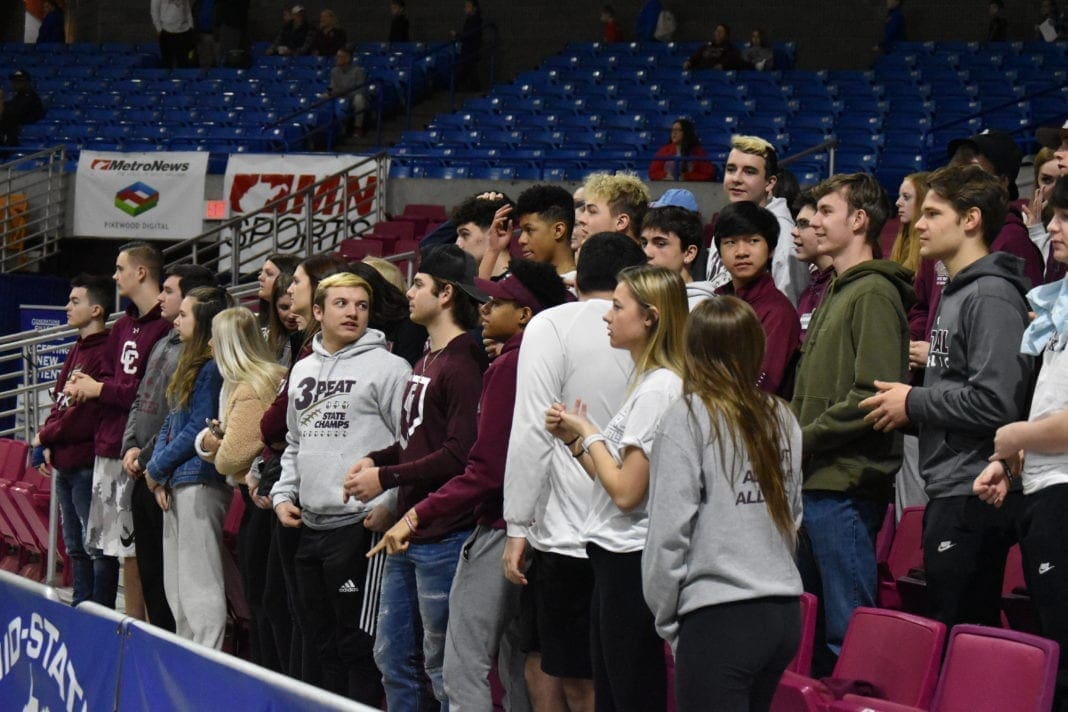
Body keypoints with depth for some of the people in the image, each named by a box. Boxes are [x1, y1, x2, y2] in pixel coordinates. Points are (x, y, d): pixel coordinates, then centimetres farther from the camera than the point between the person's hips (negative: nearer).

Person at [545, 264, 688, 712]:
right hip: (616, 557, 10)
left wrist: (588, 434, -7)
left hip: (631, 561, -10)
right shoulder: (647, 382, 15)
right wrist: (572, 439, 6)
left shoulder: (658, 389, -16)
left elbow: (626, 492, -19)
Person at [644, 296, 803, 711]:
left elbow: (670, 531, -9)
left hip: (719, 618, -6)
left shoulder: (687, 419, -8)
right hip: (784, 614, 7)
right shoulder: (782, 419, 10)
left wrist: (667, 618, 1)